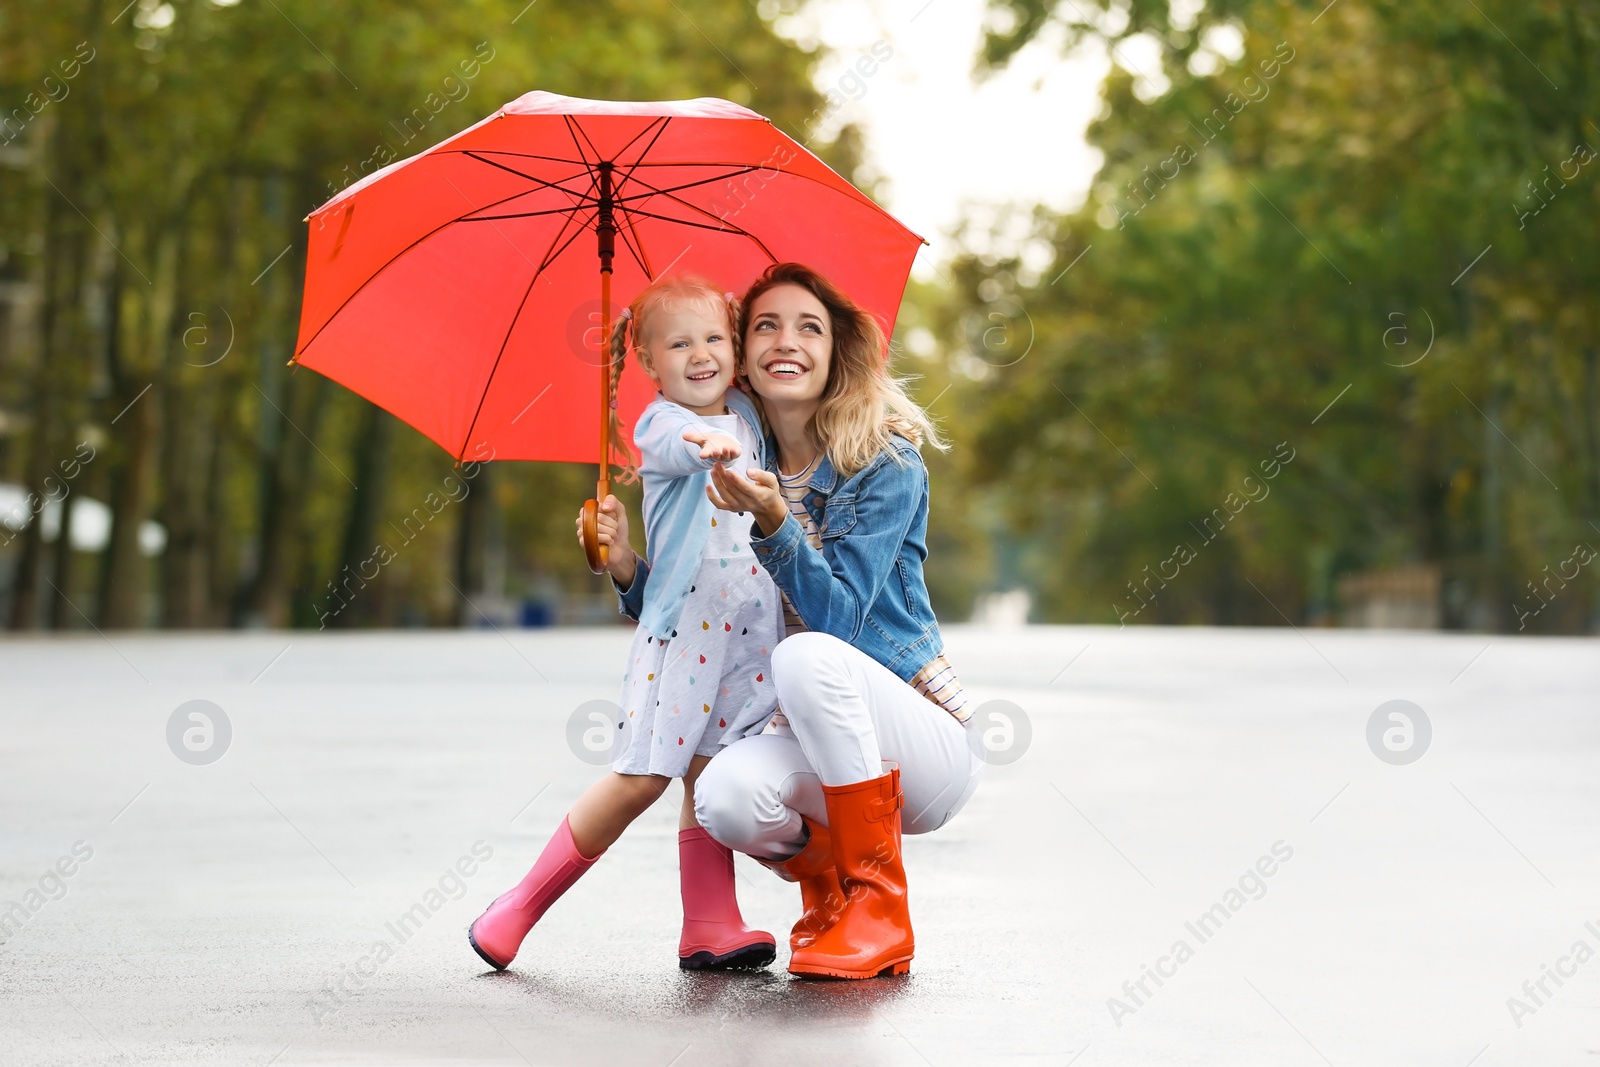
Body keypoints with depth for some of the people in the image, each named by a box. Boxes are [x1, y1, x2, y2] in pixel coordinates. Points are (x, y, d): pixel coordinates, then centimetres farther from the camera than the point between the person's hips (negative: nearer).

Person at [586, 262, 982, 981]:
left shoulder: (888, 465, -10)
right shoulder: (740, 472, 5)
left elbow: (838, 614, -22)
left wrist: (773, 521, -36)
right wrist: (627, 569, -11)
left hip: (929, 745, -4)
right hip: (816, 744, 4)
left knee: (808, 654, -34)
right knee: (725, 794, -30)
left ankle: (880, 907, -20)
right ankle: (824, 873, 7)